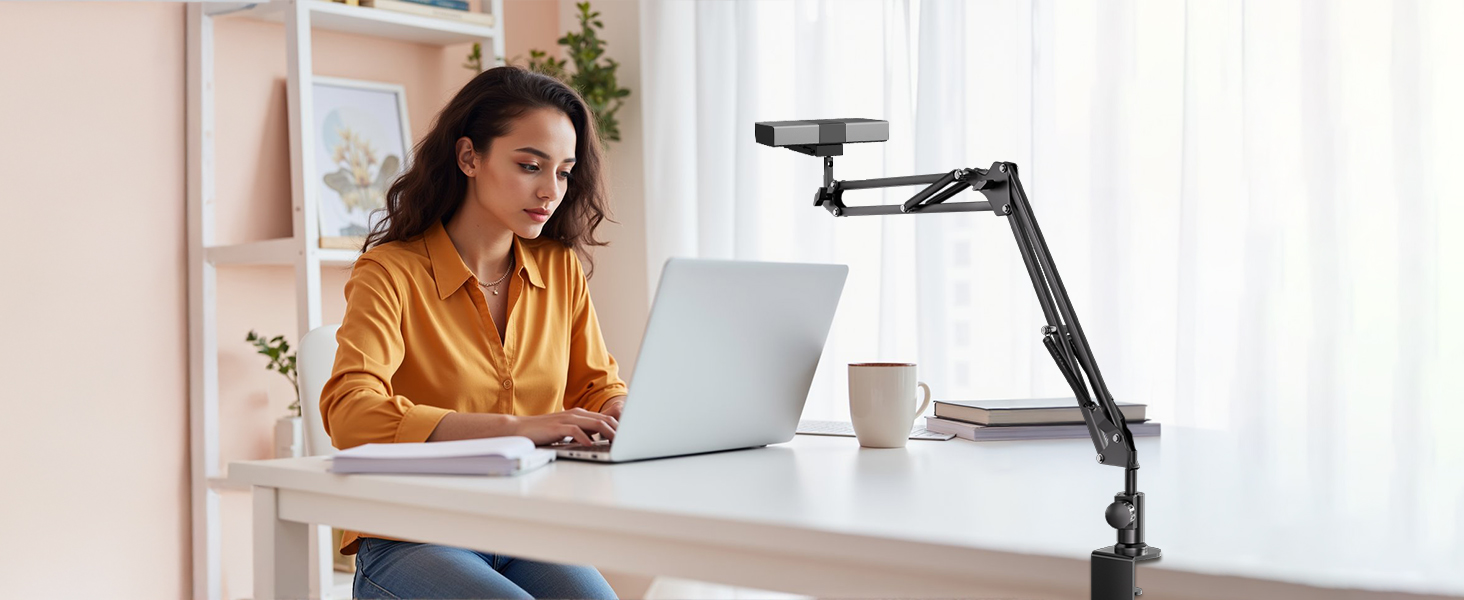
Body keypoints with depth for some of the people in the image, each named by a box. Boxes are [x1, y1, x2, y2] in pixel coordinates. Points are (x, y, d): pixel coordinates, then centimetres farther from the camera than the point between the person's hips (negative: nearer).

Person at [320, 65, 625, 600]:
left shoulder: (561, 268, 10)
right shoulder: (391, 273, -5)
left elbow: (600, 389, 17)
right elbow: (350, 413, -19)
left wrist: (626, 413, -9)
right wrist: (516, 427, -29)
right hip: (407, 544, -4)